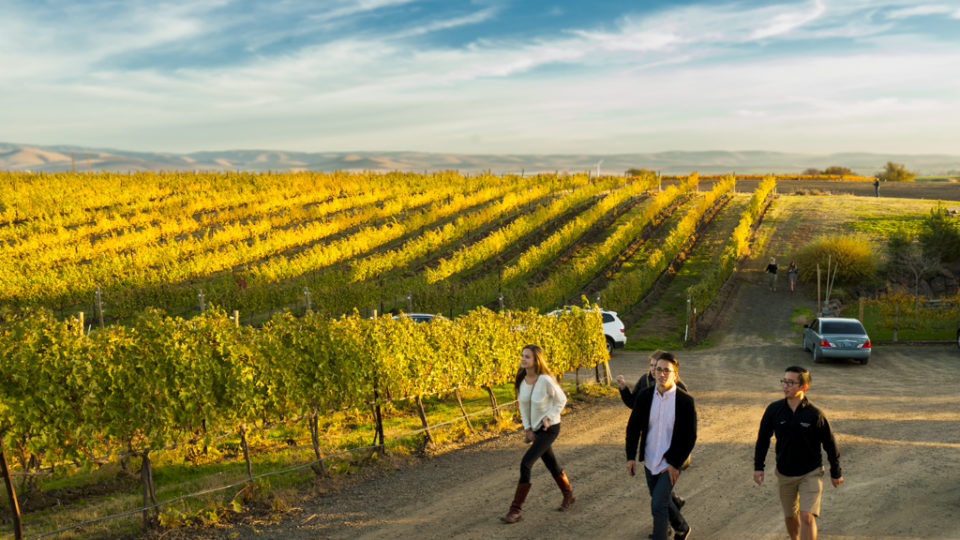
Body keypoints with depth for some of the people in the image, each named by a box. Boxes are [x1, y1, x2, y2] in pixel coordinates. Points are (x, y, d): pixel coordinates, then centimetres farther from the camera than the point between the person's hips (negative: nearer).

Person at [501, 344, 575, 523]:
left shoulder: (546, 380, -25)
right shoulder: (521, 379, -6)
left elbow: (561, 399, -11)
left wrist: (549, 417, -19)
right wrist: (527, 427, 1)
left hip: (550, 428, -7)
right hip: (535, 428, 7)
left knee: (525, 464, -14)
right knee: (551, 464, 20)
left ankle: (516, 510, -5)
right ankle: (569, 495, 45)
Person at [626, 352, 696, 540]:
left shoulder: (685, 401, -16)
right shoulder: (644, 396, -7)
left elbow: (690, 437, -10)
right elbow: (633, 427, 0)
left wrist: (675, 464, -13)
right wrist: (631, 456, -7)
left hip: (671, 463, -4)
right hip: (650, 460, 5)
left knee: (658, 504, -12)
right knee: (661, 500, 21)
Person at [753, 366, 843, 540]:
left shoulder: (815, 414, -15)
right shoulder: (774, 410, -9)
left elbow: (830, 444, -2)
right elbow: (763, 439, 3)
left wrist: (836, 473, 5)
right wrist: (758, 467, -1)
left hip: (811, 473, -3)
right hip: (784, 474, 3)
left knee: (807, 516, -14)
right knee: (790, 516, 17)